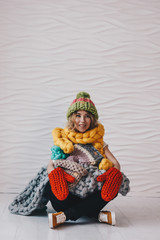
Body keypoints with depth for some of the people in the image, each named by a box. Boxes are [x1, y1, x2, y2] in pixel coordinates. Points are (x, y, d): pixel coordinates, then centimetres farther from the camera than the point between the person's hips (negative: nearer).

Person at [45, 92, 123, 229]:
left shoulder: (98, 140, 8)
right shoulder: (63, 139, 5)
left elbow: (116, 165, -1)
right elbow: (50, 166, -7)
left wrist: (107, 175, -24)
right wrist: (62, 175, -30)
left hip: (91, 193, 1)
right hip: (69, 194, -1)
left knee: (115, 181, -26)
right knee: (50, 187, -30)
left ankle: (65, 215, -27)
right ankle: (96, 215, -22)